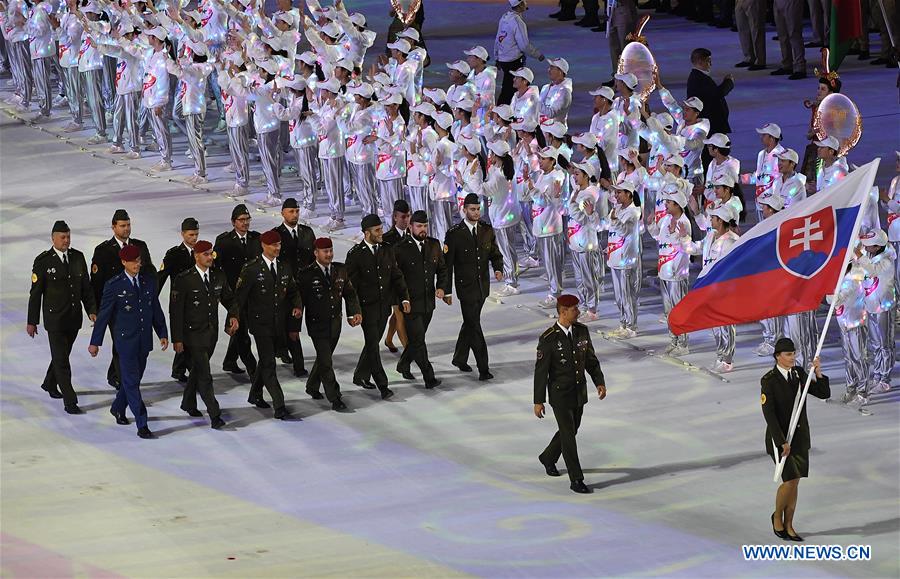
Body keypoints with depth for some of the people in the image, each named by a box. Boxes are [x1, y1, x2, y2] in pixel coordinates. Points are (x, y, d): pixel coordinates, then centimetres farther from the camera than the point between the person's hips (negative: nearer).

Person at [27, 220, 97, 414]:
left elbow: (86, 286, 9)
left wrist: (92, 310, -1)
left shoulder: (78, 257, 3)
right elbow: (35, 293, -6)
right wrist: (32, 321, -4)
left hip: (74, 318, 5)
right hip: (55, 319, -5)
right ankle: (70, 402, -8)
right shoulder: (43, 261, -10)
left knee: (63, 354, 20)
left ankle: (50, 384, 44)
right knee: (62, 360, -7)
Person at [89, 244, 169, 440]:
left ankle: (118, 408, 40)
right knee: (131, 381, -7)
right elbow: (103, 314, -6)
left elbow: (156, 308, 13)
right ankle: (142, 426, -9)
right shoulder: (114, 285, -10)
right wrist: (95, 342, -4)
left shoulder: (149, 280, 4)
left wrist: (162, 333, 11)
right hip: (125, 339, -5)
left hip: (144, 339, 5)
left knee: (134, 378, 16)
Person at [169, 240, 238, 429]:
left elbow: (229, 298, 17)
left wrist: (234, 316, -4)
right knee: (204, 374, -9)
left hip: (212, 333, 6)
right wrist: (177, 339, -15)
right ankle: (214, 415, -9)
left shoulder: (219, 276, 3)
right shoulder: (183, 280, -14)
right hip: (193, 334, -6)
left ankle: (189, 403, 39)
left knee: (198, 370, 20)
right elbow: (175, 311, -13)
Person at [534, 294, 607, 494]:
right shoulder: (548, 339, -20)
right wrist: (538, 401, -13)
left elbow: (591, 360, 7)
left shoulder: (582, 331, -4)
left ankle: (548, 458, 46)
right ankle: (576, 480, 3)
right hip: (560, 395, -6)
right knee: (568, 436, -4)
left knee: (570, 430, 20)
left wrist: (599, 382, -4)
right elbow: (541, 371, -15)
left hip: (579, 392, 6)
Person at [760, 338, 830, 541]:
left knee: (794, 482, 8)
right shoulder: (769, 381, -17)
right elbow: (768, 414, -22)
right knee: (790, 481, -12)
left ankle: (788, 526, 18)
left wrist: (818, 373, -19)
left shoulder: (799, 374, 1)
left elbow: (824, 394, -1)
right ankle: (777, 516, 14)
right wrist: (782, 442, -26)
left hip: (800, 435, 6)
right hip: (779, 436, -6)